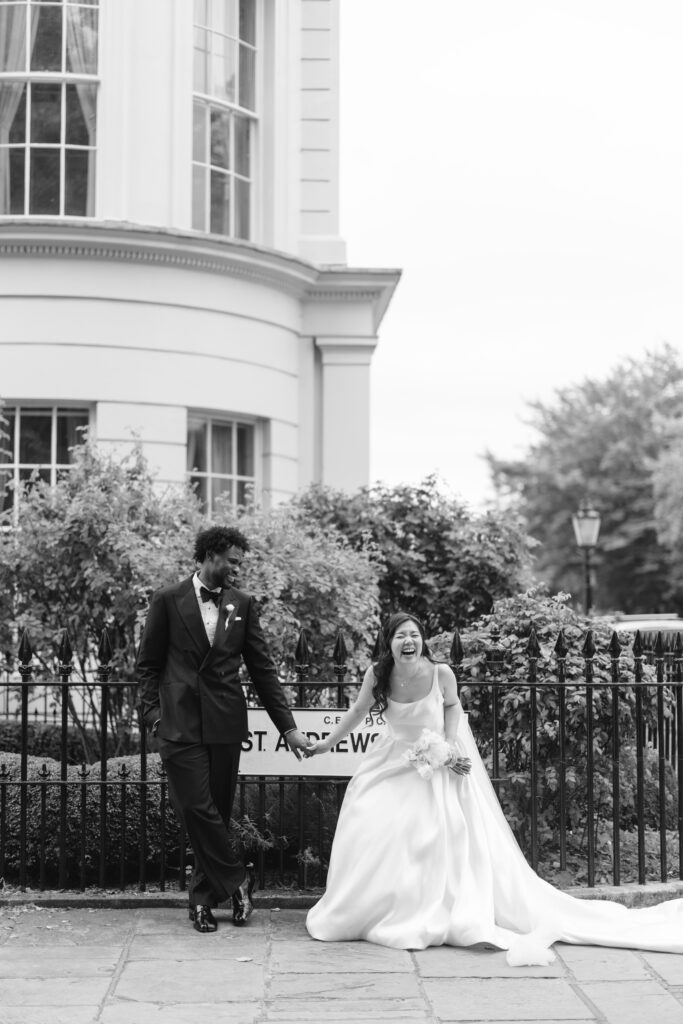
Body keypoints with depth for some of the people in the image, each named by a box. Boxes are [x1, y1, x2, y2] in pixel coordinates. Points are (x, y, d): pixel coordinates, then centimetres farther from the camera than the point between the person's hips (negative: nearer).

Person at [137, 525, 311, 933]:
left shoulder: (243, 604, 9)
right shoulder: (168, 600, 2)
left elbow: (263, 668, 9)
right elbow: (149, 664, 7)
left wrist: (288, 726, 6)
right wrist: (152, 712, -4)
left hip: (226, 723, 2)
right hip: (180, 724, -2)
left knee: (218, 812, 5)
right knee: (197, 808, -10)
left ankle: (204, 898, 16)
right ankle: (237, 880, 7)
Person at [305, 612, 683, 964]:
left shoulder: (440, 674, -22)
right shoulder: (377, 675, -18)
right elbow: (358, 710, 1)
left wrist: (450, 743, -13)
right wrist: (328, 742, 7)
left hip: (438, 765, -2)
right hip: (394, 766, 2)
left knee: (457, 839, -6)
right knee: (369, 835, -4)